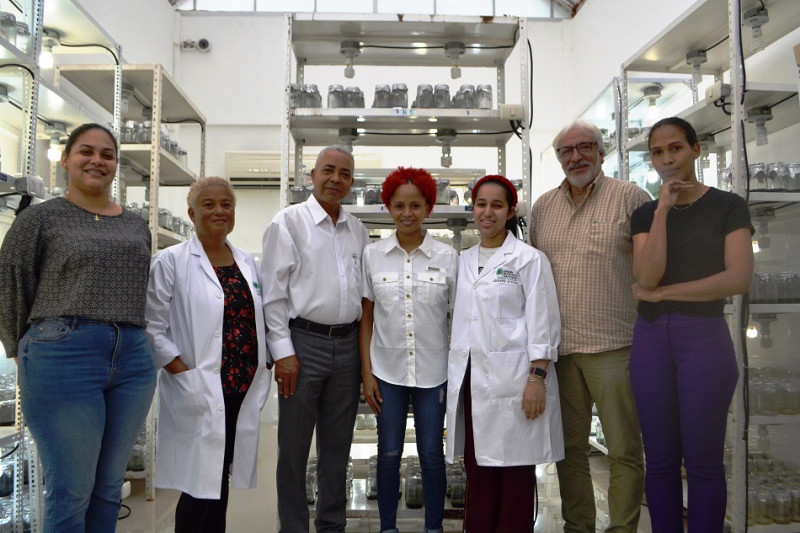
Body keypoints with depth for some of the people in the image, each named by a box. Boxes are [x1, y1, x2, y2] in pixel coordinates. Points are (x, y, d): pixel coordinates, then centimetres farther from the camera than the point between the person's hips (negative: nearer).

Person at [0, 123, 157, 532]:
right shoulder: (41, 218, 2)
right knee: (71, 493, 1)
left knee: (109, 488, 13)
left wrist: (134, 343, 14)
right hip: (64, 358, -4)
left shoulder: (136, 226, 16)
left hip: (133, 362, 5)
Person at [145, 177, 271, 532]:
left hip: (243, 390, 5)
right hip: (199, 393, -5)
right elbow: (153, 326, -7)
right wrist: (181, 371, -14)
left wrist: (262, 372, 7)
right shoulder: (171, 261, -3)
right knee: (199, 484, -3)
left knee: (222, 480, 14)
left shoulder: (247, 262, 13)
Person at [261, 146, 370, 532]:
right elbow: (273, 291, -6)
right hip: (303, 342, -4)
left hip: (348, 344, 5)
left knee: (337, 445, 14)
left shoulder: (358, 230, 13)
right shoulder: (289, 222, -2)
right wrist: (283, 351, -11)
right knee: (294, 446, 4)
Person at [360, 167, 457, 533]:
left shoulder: (447, 256, -1)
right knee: (389, 453, 11)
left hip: (434, 371, 0)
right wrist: (367, 373, -1)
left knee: (432, 454, 9)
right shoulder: (373, 255, 1)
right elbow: (366, 318, 3)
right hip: (387, 370, 1)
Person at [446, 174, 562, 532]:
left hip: (511, 379, -5)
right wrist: (454, 376, 15)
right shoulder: (464, 261, 14)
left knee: (515, 471, 2)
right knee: (478, 470, 10)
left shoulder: (529, 259, -2)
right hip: (470, 379, 5)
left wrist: (537, 378, -13)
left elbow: (542, 324, -6)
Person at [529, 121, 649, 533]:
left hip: (612, 345, -4)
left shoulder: (629, 197, 0)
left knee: (624, 449, 4)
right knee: (569, 447, 14)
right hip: (557, 346, 4)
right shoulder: (542, 206, 14)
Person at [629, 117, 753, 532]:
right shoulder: (645, 214, 10)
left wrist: (660, 293, -8)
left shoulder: (728, 206, 2)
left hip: (704, 338, -3)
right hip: (650, 339, 3)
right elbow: (647, 277, -6)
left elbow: (739, 278, -11)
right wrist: (663, 209, -8)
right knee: (660, 459, 8)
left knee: (703, 460, 3)